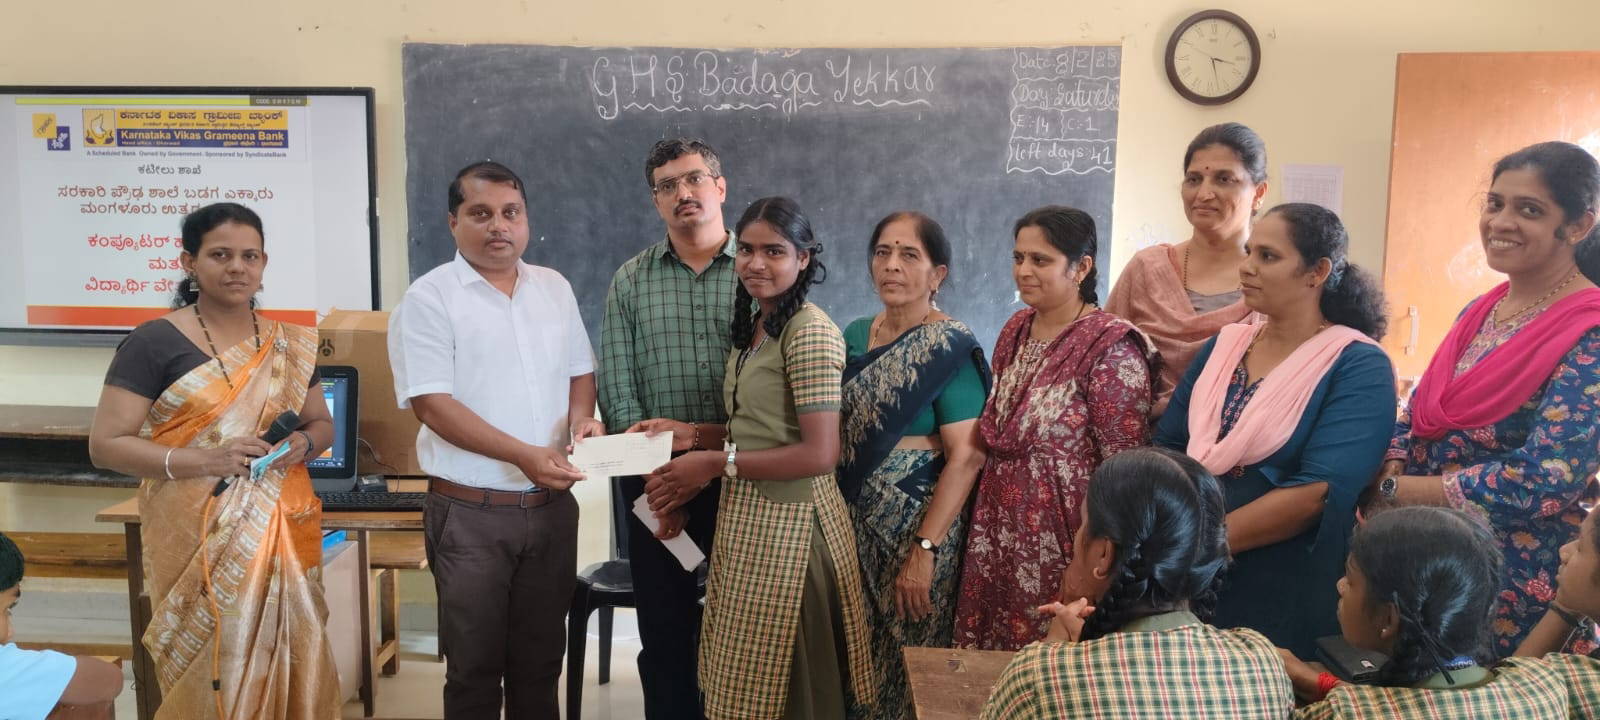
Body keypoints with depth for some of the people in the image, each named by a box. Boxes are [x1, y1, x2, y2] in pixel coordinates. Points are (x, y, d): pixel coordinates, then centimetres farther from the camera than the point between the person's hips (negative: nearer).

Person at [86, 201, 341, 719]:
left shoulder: (289, 346, 8)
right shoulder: (154, 343, -5)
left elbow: (322, 423, 18)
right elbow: (106, 445, -8)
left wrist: (303, 443, -6)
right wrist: (203, 460, -20)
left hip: (281, 532, 4)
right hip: (196, 540, -4)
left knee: (284, 660, 6)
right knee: (206, 667, 2)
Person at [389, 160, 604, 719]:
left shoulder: (555, 288, 9)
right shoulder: (429, 298, -8)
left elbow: (579, 372, 17)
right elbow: (432, 403, -16)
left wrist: (580, 419, -5)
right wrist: (523, 455, -24)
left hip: (552, 506, 5)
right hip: (470, 512, -4)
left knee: (541, 660, 16)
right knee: (475, 667, 8)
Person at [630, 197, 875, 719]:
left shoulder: (810, 331, -17)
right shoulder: (753, 324, 11)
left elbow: (819, 454, -23)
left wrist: (716, 463, -16)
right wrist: (693, 435, 4)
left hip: (787, 521, -9)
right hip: (745, 515, 9)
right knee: (745, 677, 19)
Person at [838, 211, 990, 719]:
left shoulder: (949, 348, -12)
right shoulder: (856, 335, 7)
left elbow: (966, 458, -18)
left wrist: (924, 550, -22)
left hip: (918, 524, -6)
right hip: (856, 521, 6)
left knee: (910, 659, 5)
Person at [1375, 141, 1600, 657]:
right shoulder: (1480, 311, 7)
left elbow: (1543, 480, -23)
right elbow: (1417, 418, 9)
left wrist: (1393, 489, -17)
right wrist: (1389, 476, -12)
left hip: (1514, 582, -7)